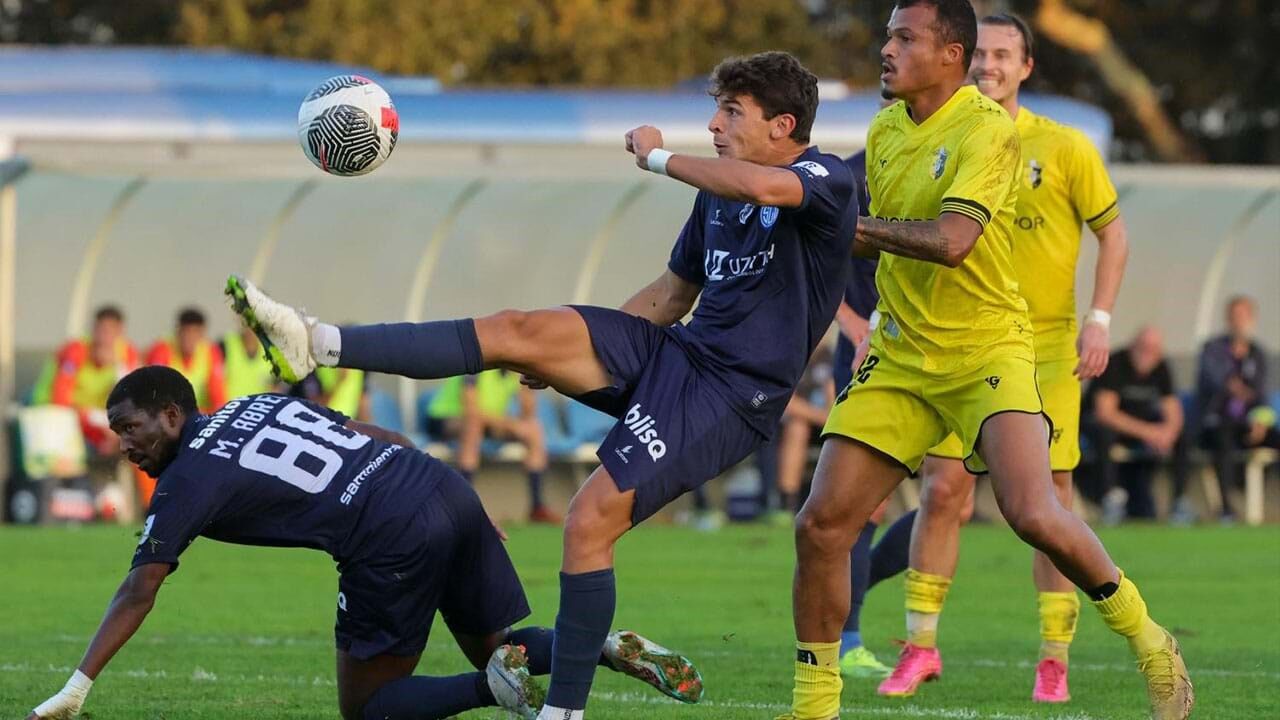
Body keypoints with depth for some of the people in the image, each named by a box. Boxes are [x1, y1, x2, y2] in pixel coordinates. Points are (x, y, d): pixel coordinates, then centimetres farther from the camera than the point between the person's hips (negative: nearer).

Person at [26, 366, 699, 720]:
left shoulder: (185, 483, 3)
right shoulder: (261, 403, 24)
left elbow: (138, 594, -2)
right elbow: (385, 438, 23)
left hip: (393, 542, -7)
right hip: (451, 492, 7)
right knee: (496, 645, 23)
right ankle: (606, 647, -5)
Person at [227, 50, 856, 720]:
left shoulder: (825, 181, -10)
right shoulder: (718, 192, 15)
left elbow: (758, 186, -34)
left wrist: (659, 157, -18)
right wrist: (575, 354, 19)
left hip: (731, 394, -7)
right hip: (673, 352, 7)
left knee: (589, 522, -19)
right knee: (520, 330, -14)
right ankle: (318, 344, -22)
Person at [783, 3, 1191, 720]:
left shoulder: (988, 128, -14)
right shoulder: (885, 130, 10)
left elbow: (950, 240, -26)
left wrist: (845, 223, -17)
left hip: (988, 351, -6)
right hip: (900, 359, 6)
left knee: (1034, 515, -24)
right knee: (821, 525, -5)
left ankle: (1149, 643, -1)